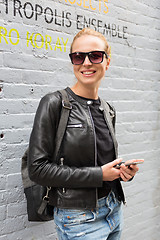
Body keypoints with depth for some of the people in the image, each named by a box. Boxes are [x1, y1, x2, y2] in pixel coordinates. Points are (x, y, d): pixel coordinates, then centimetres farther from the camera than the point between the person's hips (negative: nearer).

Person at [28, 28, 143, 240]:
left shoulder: (108, 110, 5)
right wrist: (98, 175, -18)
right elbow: (38, 168, -19)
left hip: (114, 209, 7)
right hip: (79, 219, -6)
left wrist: (125, 170, -5)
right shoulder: (54, 104, -14)